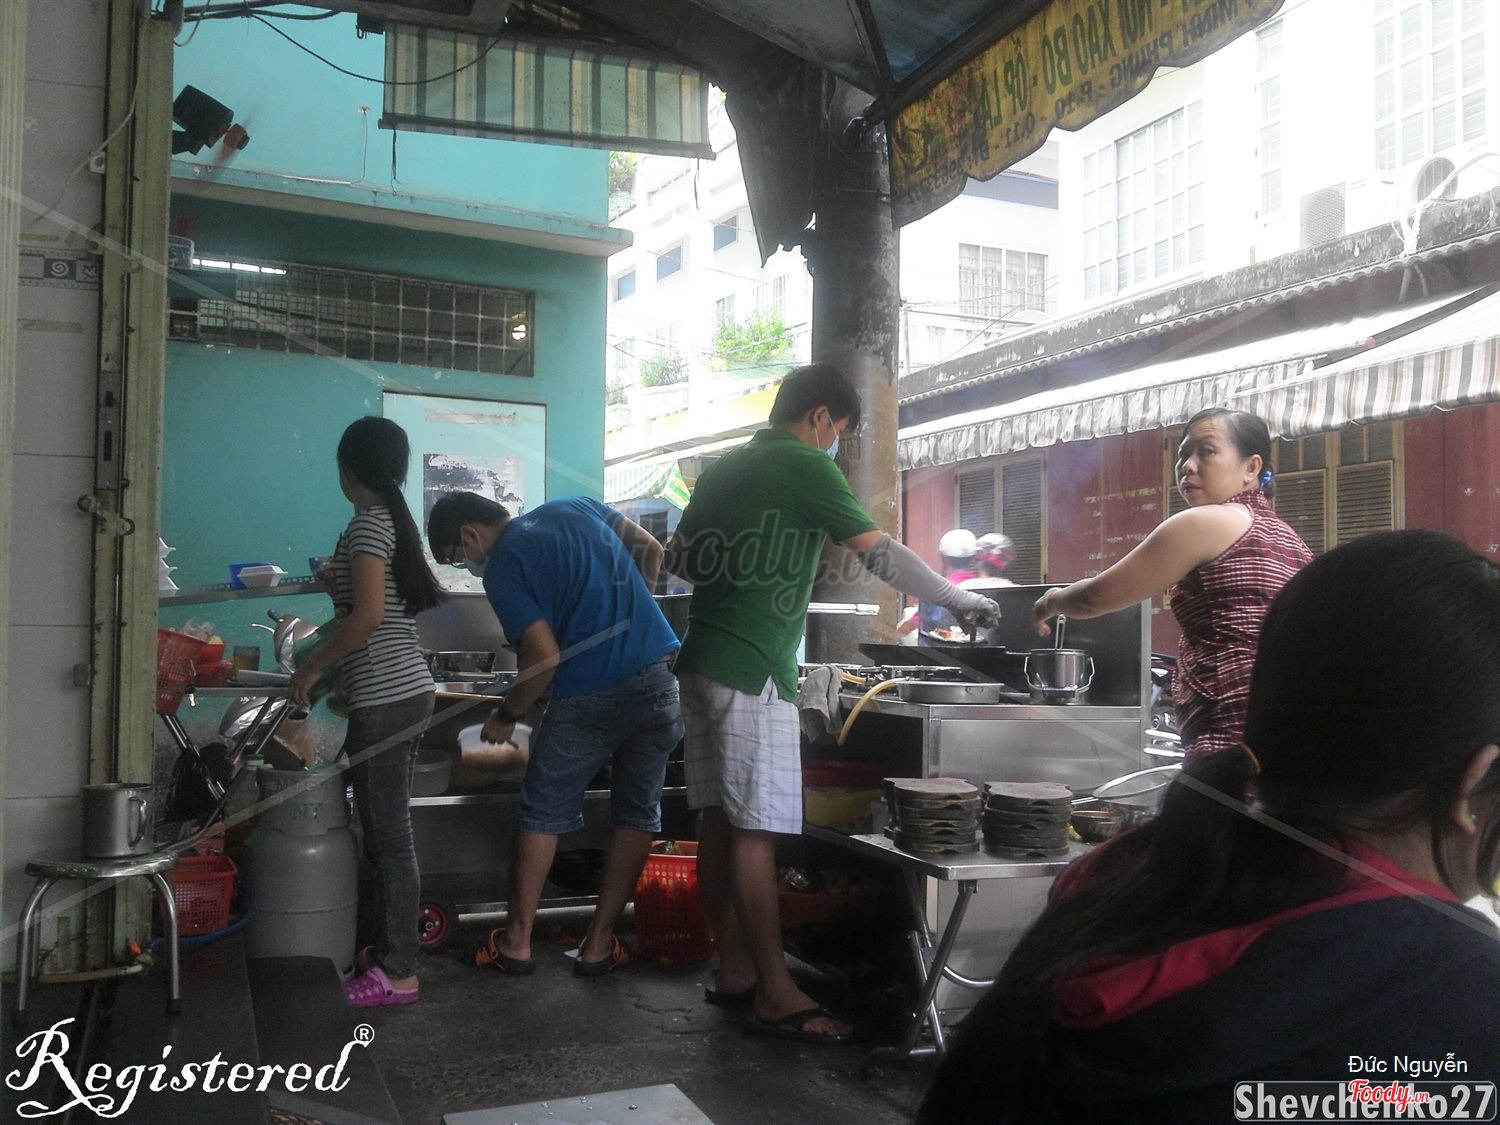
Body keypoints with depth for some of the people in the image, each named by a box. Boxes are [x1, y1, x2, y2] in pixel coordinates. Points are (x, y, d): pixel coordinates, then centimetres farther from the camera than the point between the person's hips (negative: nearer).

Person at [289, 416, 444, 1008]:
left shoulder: (368, 523, -13)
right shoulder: (395, 519, 15)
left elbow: (368, 615, -21)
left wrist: (312, 666, -12)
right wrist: (340, 579, 25)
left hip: (384, 698, -10)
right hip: (406, 691, 10)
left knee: (388, 835, -4)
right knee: (387, 830, 16)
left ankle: (398, 973, 3)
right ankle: (391, 947, 26)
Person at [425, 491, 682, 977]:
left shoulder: (502, 567, -6)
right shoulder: (577, 507, 13)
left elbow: (545, 657, -13)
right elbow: (652, 551, 15)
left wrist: (506, 716, 1)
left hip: (589, 699, -5)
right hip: (660, 679, 5)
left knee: (543, 815, 14)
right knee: (637, 815, 14)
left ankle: (517, 941, 23)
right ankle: (599, 943, 21)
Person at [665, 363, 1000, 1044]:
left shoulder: (721, 470, 16)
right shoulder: (805, 466, -7)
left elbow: (678, 559, 21)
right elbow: (880, 553, -10)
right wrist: (961, 600, 0)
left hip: (702, 661, 9)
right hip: (751, 672, -8)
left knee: (718, 820, 10)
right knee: (755, 828, -7)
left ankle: (733, 969, 19)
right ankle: (775, 995, -1)